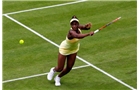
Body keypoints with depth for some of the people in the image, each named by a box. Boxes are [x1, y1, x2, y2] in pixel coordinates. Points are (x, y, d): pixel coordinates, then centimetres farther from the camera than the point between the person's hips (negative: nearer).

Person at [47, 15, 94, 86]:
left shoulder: (78, 27, -24)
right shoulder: (71, 32, -42)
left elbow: (86, 27, -7)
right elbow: (78, 36, -63)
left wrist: (87, 26, -32)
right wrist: (88, 34, -74)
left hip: (73, 49, 6)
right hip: (64, 49, -6)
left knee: (69, 68, 11)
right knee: (60, 69, 7)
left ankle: (58, 78, 42)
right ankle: (53, 70, 46)